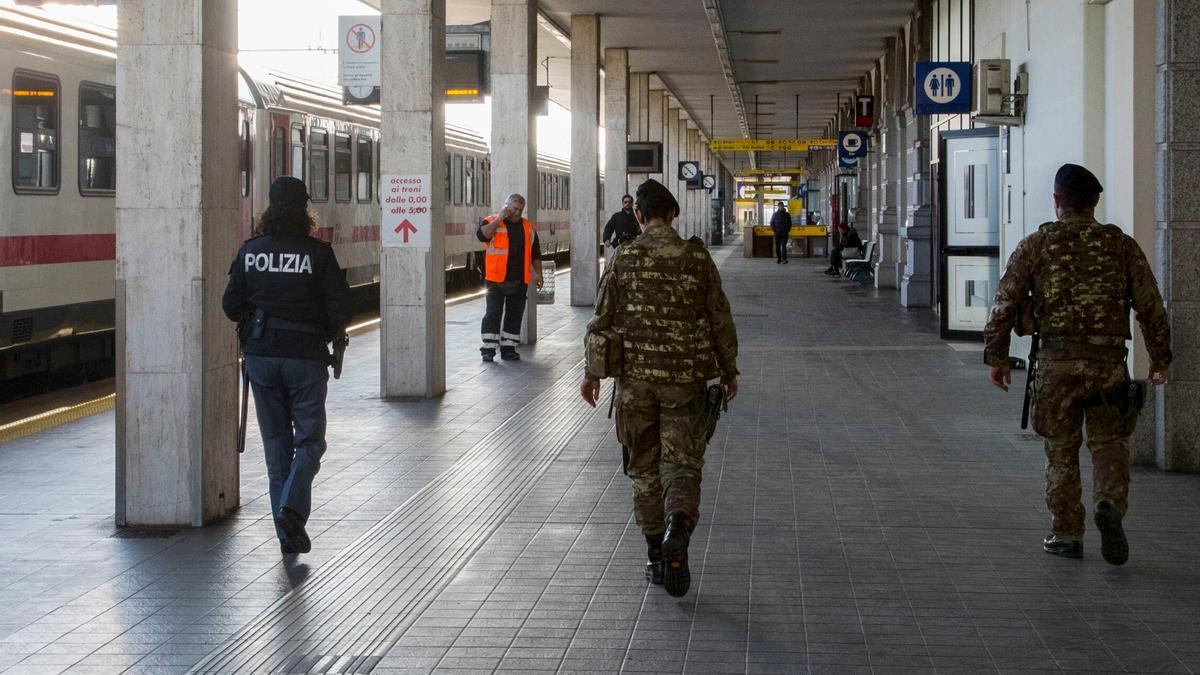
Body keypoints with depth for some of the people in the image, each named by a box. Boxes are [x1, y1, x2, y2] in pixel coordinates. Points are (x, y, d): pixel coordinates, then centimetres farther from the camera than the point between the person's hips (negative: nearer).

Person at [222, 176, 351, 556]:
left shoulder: (250, 251, 0)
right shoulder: (317, 253, -9)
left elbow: (231, 305, 2)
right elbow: (340, 309, -10)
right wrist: (332, 332, 11)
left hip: (261, 354, 3)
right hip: (305, 354, -3)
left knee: (276, 441, 11)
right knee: (309, 439, 7)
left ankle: (288, 532, 10)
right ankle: (291, 507, -17)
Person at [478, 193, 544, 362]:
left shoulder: (528, 227, 14)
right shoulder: (491, 222, 0)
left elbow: (535, 253, 17)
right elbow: (482, 234, -21)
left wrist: (537, 273, 11)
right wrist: (499, 219, -20)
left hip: (520, 281, 4)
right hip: (497, 279, -4)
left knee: (515, 315, 6)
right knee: (493, 313, -5)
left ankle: (508, 348, 14)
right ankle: (488, 348, -2)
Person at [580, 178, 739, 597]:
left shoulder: (624, 259, -2)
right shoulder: (697, 257, -1)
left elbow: (603, 319, 0)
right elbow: (720, 319, 2)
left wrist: (592, 371, 10)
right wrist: (728, 370, 13)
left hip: (635, 378, 1)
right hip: (685, 378, -1)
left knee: (644, 468, 12)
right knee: (682, 464, 1)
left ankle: (656, 555, 16)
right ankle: (678, 526, -27)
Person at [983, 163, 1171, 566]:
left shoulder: (1036, 245, 4)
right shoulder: (1121, 245, 6)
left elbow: (1005, 303, 1)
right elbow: (1151, 307, 5)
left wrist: (996, 357, 8)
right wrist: (1160, 359, 14)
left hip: (1057, 361, 0)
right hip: (1108, 362, 0)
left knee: (1061, 449, 11)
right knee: (1110, 443, 9)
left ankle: (1067, 534, 13)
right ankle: (1109, 505, -18)